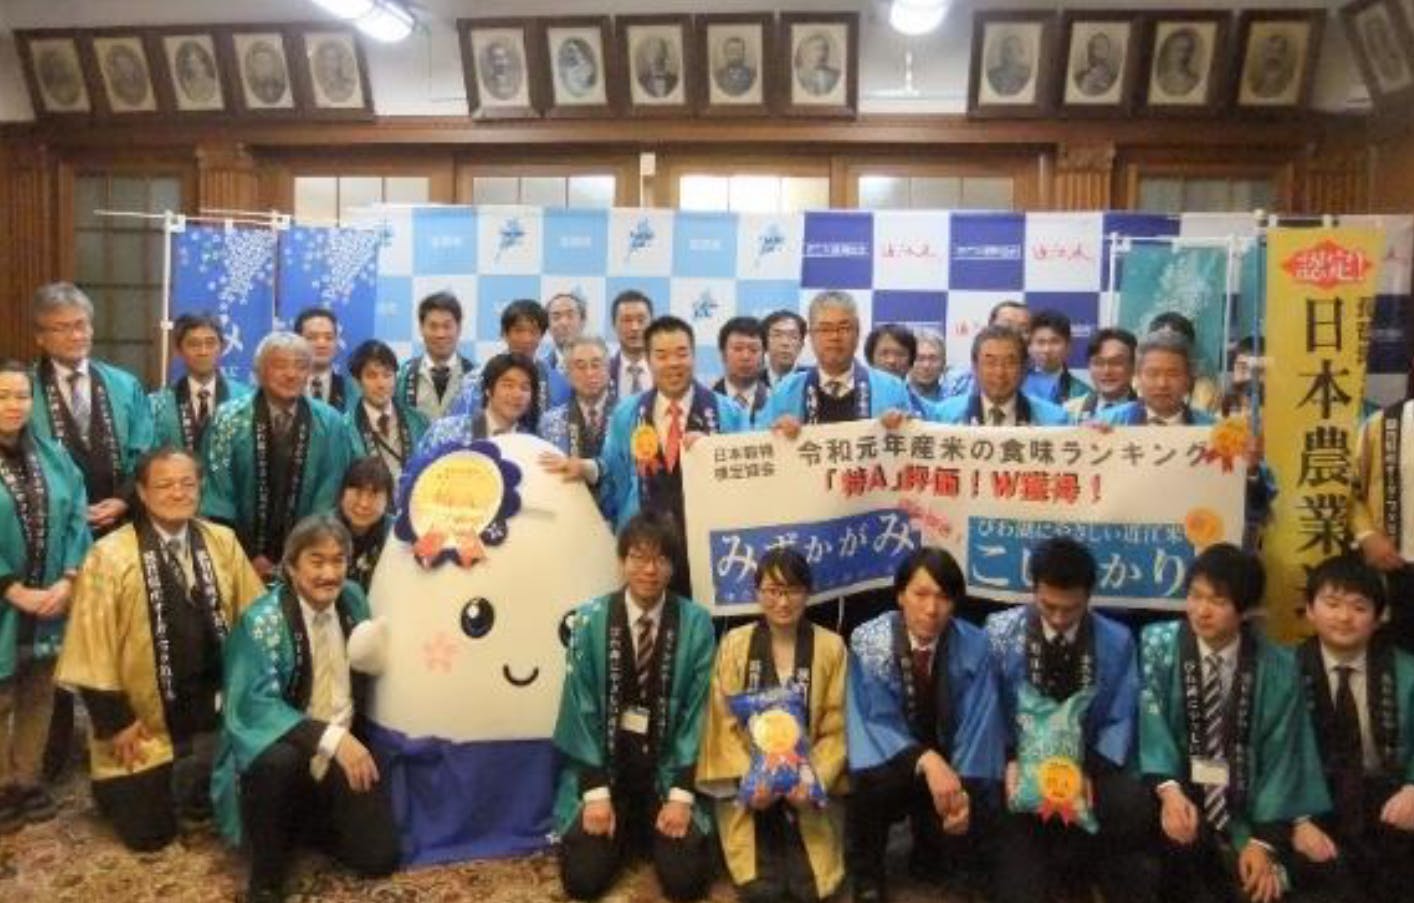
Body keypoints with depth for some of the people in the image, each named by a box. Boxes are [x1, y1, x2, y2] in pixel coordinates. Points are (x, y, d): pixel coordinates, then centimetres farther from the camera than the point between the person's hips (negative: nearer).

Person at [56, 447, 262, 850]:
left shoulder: (223, 542, -2)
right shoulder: (109, 555, -13)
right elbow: (94, 643, -11)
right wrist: (115, 719, -10)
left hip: (212, 710, 3)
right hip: (145, 718, -2)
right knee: (150, 834, 8)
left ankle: (190, 797, 42)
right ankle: (113, 787, 36)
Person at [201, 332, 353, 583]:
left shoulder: (330, 424, -4)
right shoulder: (229, 419, -5)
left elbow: (329, 500, -3)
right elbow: (217, 495, -5)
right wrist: (246, 556, -8)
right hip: (241, 555, 0)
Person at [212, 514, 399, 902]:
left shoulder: (354, 600, 0)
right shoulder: (263, 620, -16)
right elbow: (255, 705, -25)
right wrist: (330, 738, -34)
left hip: (345, 749, 4)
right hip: (282, 749, -4)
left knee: (379, 858, -9)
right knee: (277, 761, -39)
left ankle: (311, 822, 21)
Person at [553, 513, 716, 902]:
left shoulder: (696, 623, -8)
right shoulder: (591, 620, -8)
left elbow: (697, 710, -7)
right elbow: (582, 708, -7)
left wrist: (681, 795, -13)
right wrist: (596, 792, -13)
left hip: (667, 768, 0)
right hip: (603, 766, 0)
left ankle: (650, 832, 21)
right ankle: (625, 832, 22)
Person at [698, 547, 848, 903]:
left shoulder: (831, 647, -1)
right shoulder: (734, 644, -1)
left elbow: (837, 729, -2)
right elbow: (724, 724, -2)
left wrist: (813, 781, -17)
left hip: (809, 785, 0)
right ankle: (768, 851, 15)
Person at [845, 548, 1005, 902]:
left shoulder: (974, 646, -12)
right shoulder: (869, 641, -17)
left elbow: (978, 725, -12)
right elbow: (875, 722, -20)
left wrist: (964, 789, -28)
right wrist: (926, 760, -37)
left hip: (951, 761, 2)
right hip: (890, 759, -2)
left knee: (968, 825, -21)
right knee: (871, 781, -33)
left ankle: (930, 853, 18)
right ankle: (867, 875, -4)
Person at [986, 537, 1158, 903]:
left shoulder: (1117, 641, 0)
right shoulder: (1000, 631, -3)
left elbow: (1119, 721, 0)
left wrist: (1088, 770, -17)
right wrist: (1008, 762, -18)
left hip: (1087, 767, 3)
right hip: (1022, 765, -3)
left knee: (1134, 805, -29)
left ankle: (1049, 854, -9)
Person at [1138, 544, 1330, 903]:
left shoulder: (1277, 667, -2)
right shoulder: (1158, 644, -4)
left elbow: (1279, 756, -3)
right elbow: (1150, 722, -12)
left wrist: (1264, 842, -10)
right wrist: (1168, 790, -27)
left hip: (1242, 809, 0)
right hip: (1179, 792, 0)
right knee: (1177, 832, -26)